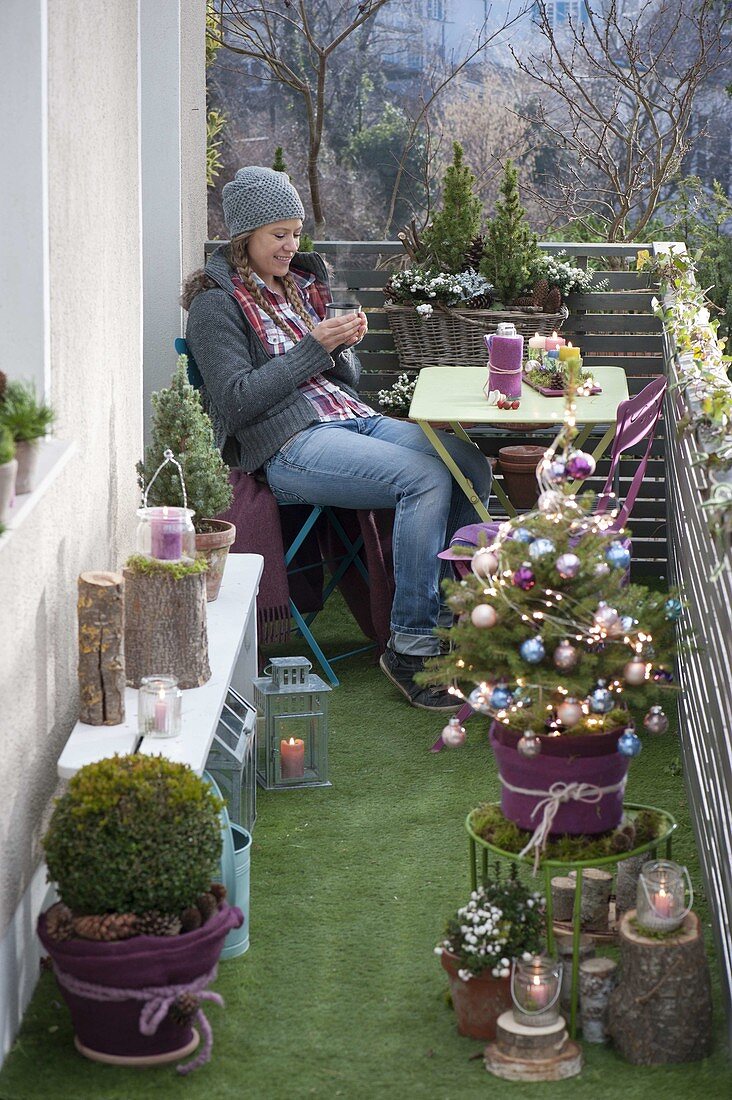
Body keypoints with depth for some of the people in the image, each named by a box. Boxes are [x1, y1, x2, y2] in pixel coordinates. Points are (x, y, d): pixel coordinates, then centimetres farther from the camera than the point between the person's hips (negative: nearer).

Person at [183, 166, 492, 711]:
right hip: (290, 446, -7)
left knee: (473, 464, -19)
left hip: (355, 418, 7)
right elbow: (237, 401, -11)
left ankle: (452, 619, -10)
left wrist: (346, 345, 1)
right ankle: (410, 646, -25)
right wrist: (313, 347, -12)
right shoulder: (217, 303, 1)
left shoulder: (301, 283, 22)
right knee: (426, 478, -30)